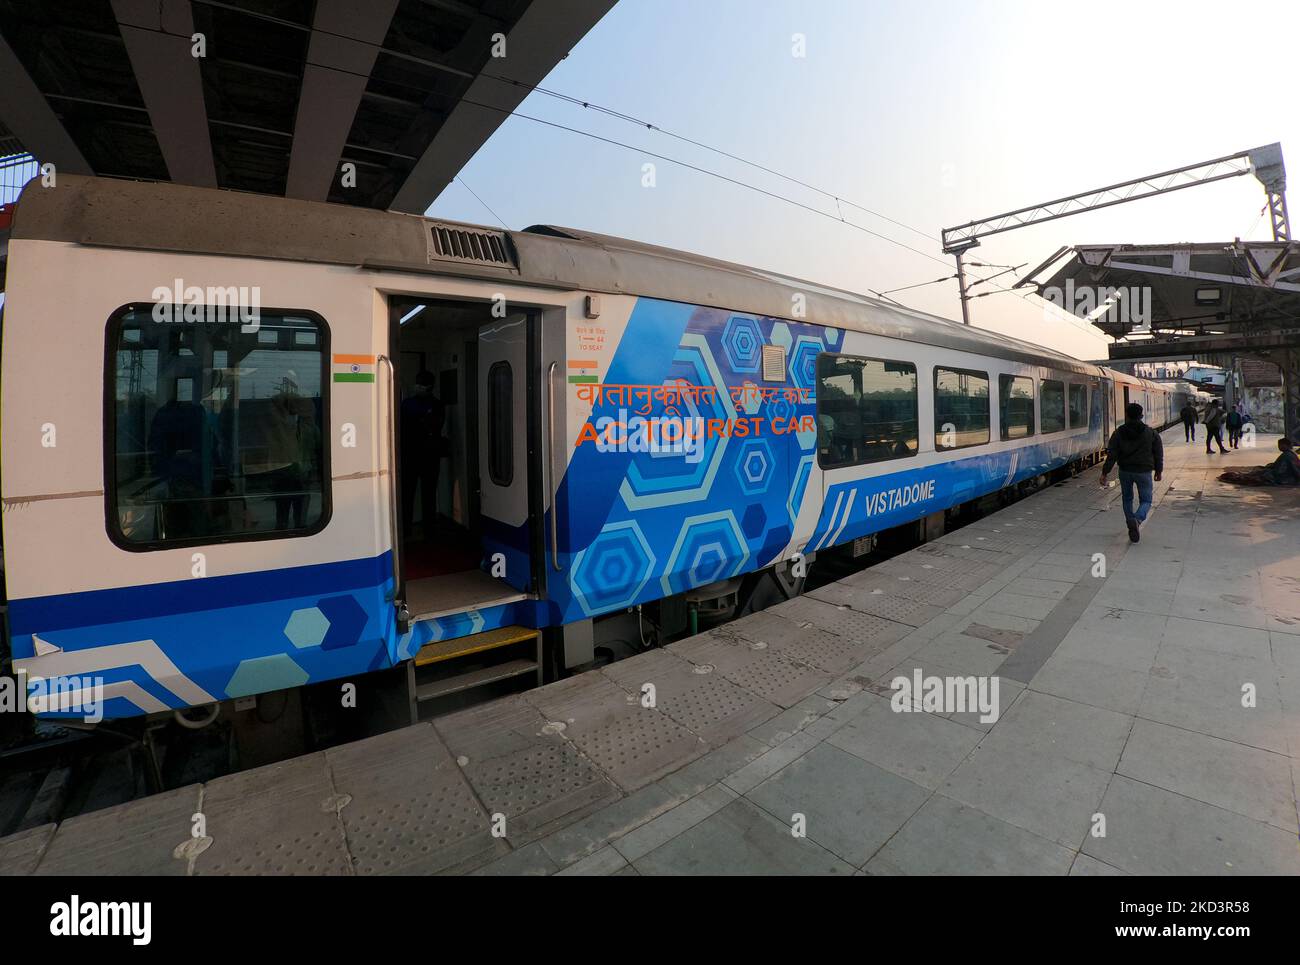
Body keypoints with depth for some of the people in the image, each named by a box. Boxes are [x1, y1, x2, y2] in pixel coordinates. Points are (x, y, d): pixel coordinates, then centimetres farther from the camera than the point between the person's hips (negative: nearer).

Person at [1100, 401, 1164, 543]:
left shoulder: (1118, 433, -5)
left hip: (1125, 471, 1)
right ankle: (1137, 520, -21)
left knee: (1127, 499, 18)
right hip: (1144, 472, 0)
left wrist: (1104, 473, -7)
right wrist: (1158, 471, 17)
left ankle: (1131, 528, 19)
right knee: (1146, 501, 9)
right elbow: (1159, 454, 4)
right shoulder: (1151, 433, -2)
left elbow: (1111, 455, -9)